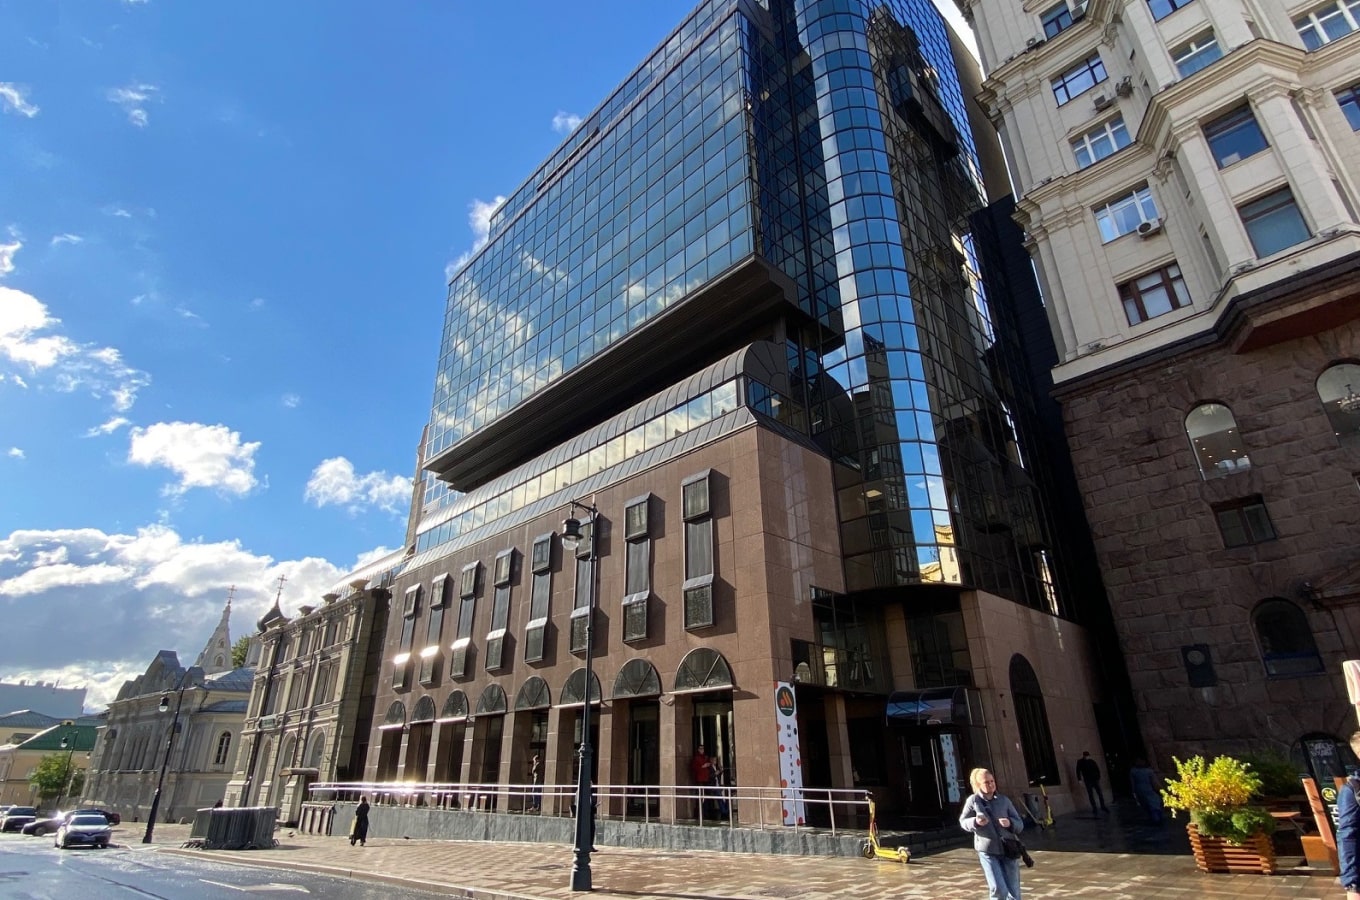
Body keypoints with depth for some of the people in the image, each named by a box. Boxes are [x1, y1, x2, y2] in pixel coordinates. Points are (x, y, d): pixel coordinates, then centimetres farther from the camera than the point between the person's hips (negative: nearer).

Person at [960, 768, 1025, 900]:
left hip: (1009, 849, 2)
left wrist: (1010, 823, -20)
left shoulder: (1004, 800, -2)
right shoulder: (973, 800, -6)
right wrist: (975, 822, -16)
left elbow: (1020, 825, 2)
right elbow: (963, 821, 4)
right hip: (988, 851, -2)